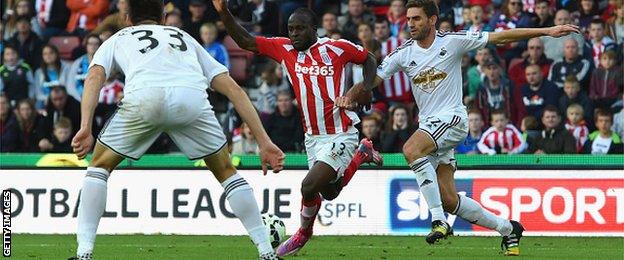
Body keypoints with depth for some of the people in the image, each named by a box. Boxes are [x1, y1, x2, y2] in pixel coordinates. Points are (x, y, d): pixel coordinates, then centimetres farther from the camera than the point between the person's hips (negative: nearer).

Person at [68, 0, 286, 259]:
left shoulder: (118, 39, 36)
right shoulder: (185, 38, 41)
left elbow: (95, 76, 13)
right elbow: (233, 88, 30)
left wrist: (85, 128, 1)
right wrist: (264, 142, 27)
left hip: (144, 96, -1)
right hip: (193, 98, 2)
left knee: (99, 165, 22)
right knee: (225, 171, 24)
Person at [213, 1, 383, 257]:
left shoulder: (336, 48, -10)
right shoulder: (284, 49, 0)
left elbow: (368, 59, 7)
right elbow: (245, 41, -2)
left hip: (340, 135, -6)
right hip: (312, 137, 6)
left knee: (309, 186, -19)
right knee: (329, 192, 20)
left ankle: (303, 232, 10)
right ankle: (361, 154, 45)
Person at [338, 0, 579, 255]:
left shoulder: (453, 41, -5)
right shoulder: (403, 54, 5)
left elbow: (502, 37, -4)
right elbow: (371, 81, 2)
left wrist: (547, 31, -7)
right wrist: (348, 97, -19)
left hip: (452, 118, -6)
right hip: (428, 125, 6)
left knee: (411, 149, -33)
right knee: (449, 200, 2)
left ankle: (439, 220, -30)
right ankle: (507, 228, 20)